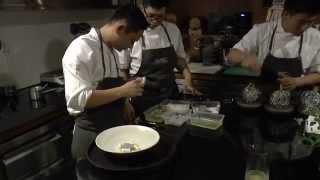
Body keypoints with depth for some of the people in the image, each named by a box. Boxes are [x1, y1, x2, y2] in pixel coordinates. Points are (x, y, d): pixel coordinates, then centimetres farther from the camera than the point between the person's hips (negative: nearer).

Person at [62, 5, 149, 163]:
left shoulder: (111, 49, 7)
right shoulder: (81, 48, -21)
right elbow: (77, 99, -29)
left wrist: (124, 103, 2)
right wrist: (123, 91, -27)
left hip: (114, 130, 8)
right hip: (91, 136, -8)